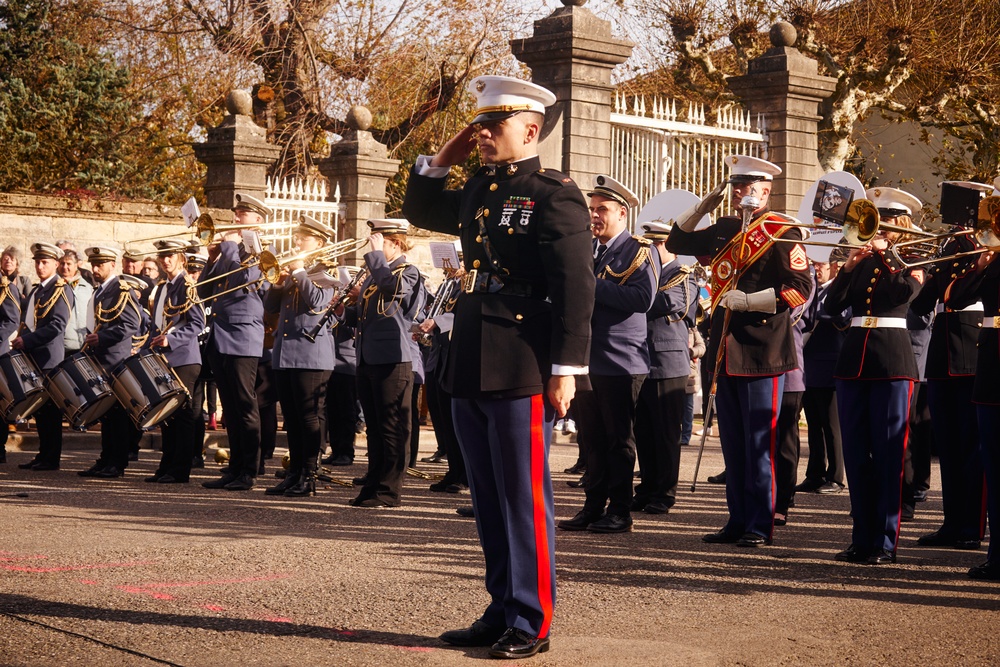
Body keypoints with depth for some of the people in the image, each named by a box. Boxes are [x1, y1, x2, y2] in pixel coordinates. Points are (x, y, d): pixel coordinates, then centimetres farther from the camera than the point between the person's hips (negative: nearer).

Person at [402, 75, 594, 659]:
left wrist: (566, 369, -19)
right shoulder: (478, 192, 15)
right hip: (471, 370, 8)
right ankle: (501, 612, 23)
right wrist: (442, 160, 17)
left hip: (522, 373, -8)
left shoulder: (554, 193, -8)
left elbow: (576, 286, -14)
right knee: (490, 501, 13)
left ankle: (531, 623, 7)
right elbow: (420, 210, 33)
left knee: (524, 500, -1)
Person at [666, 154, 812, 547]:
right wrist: (702, 208, 9)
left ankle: (760, 525, 3)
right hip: (725, 349, 7)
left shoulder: (780, 233, -7)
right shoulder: (725, 230, 14)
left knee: (759, 442, -3)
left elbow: (799, 289, -15)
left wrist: (747, 301, -18)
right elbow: (677, 242, 22)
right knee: (732, 441, 11)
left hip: (760, 352, -7)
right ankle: (738, 520, 18)